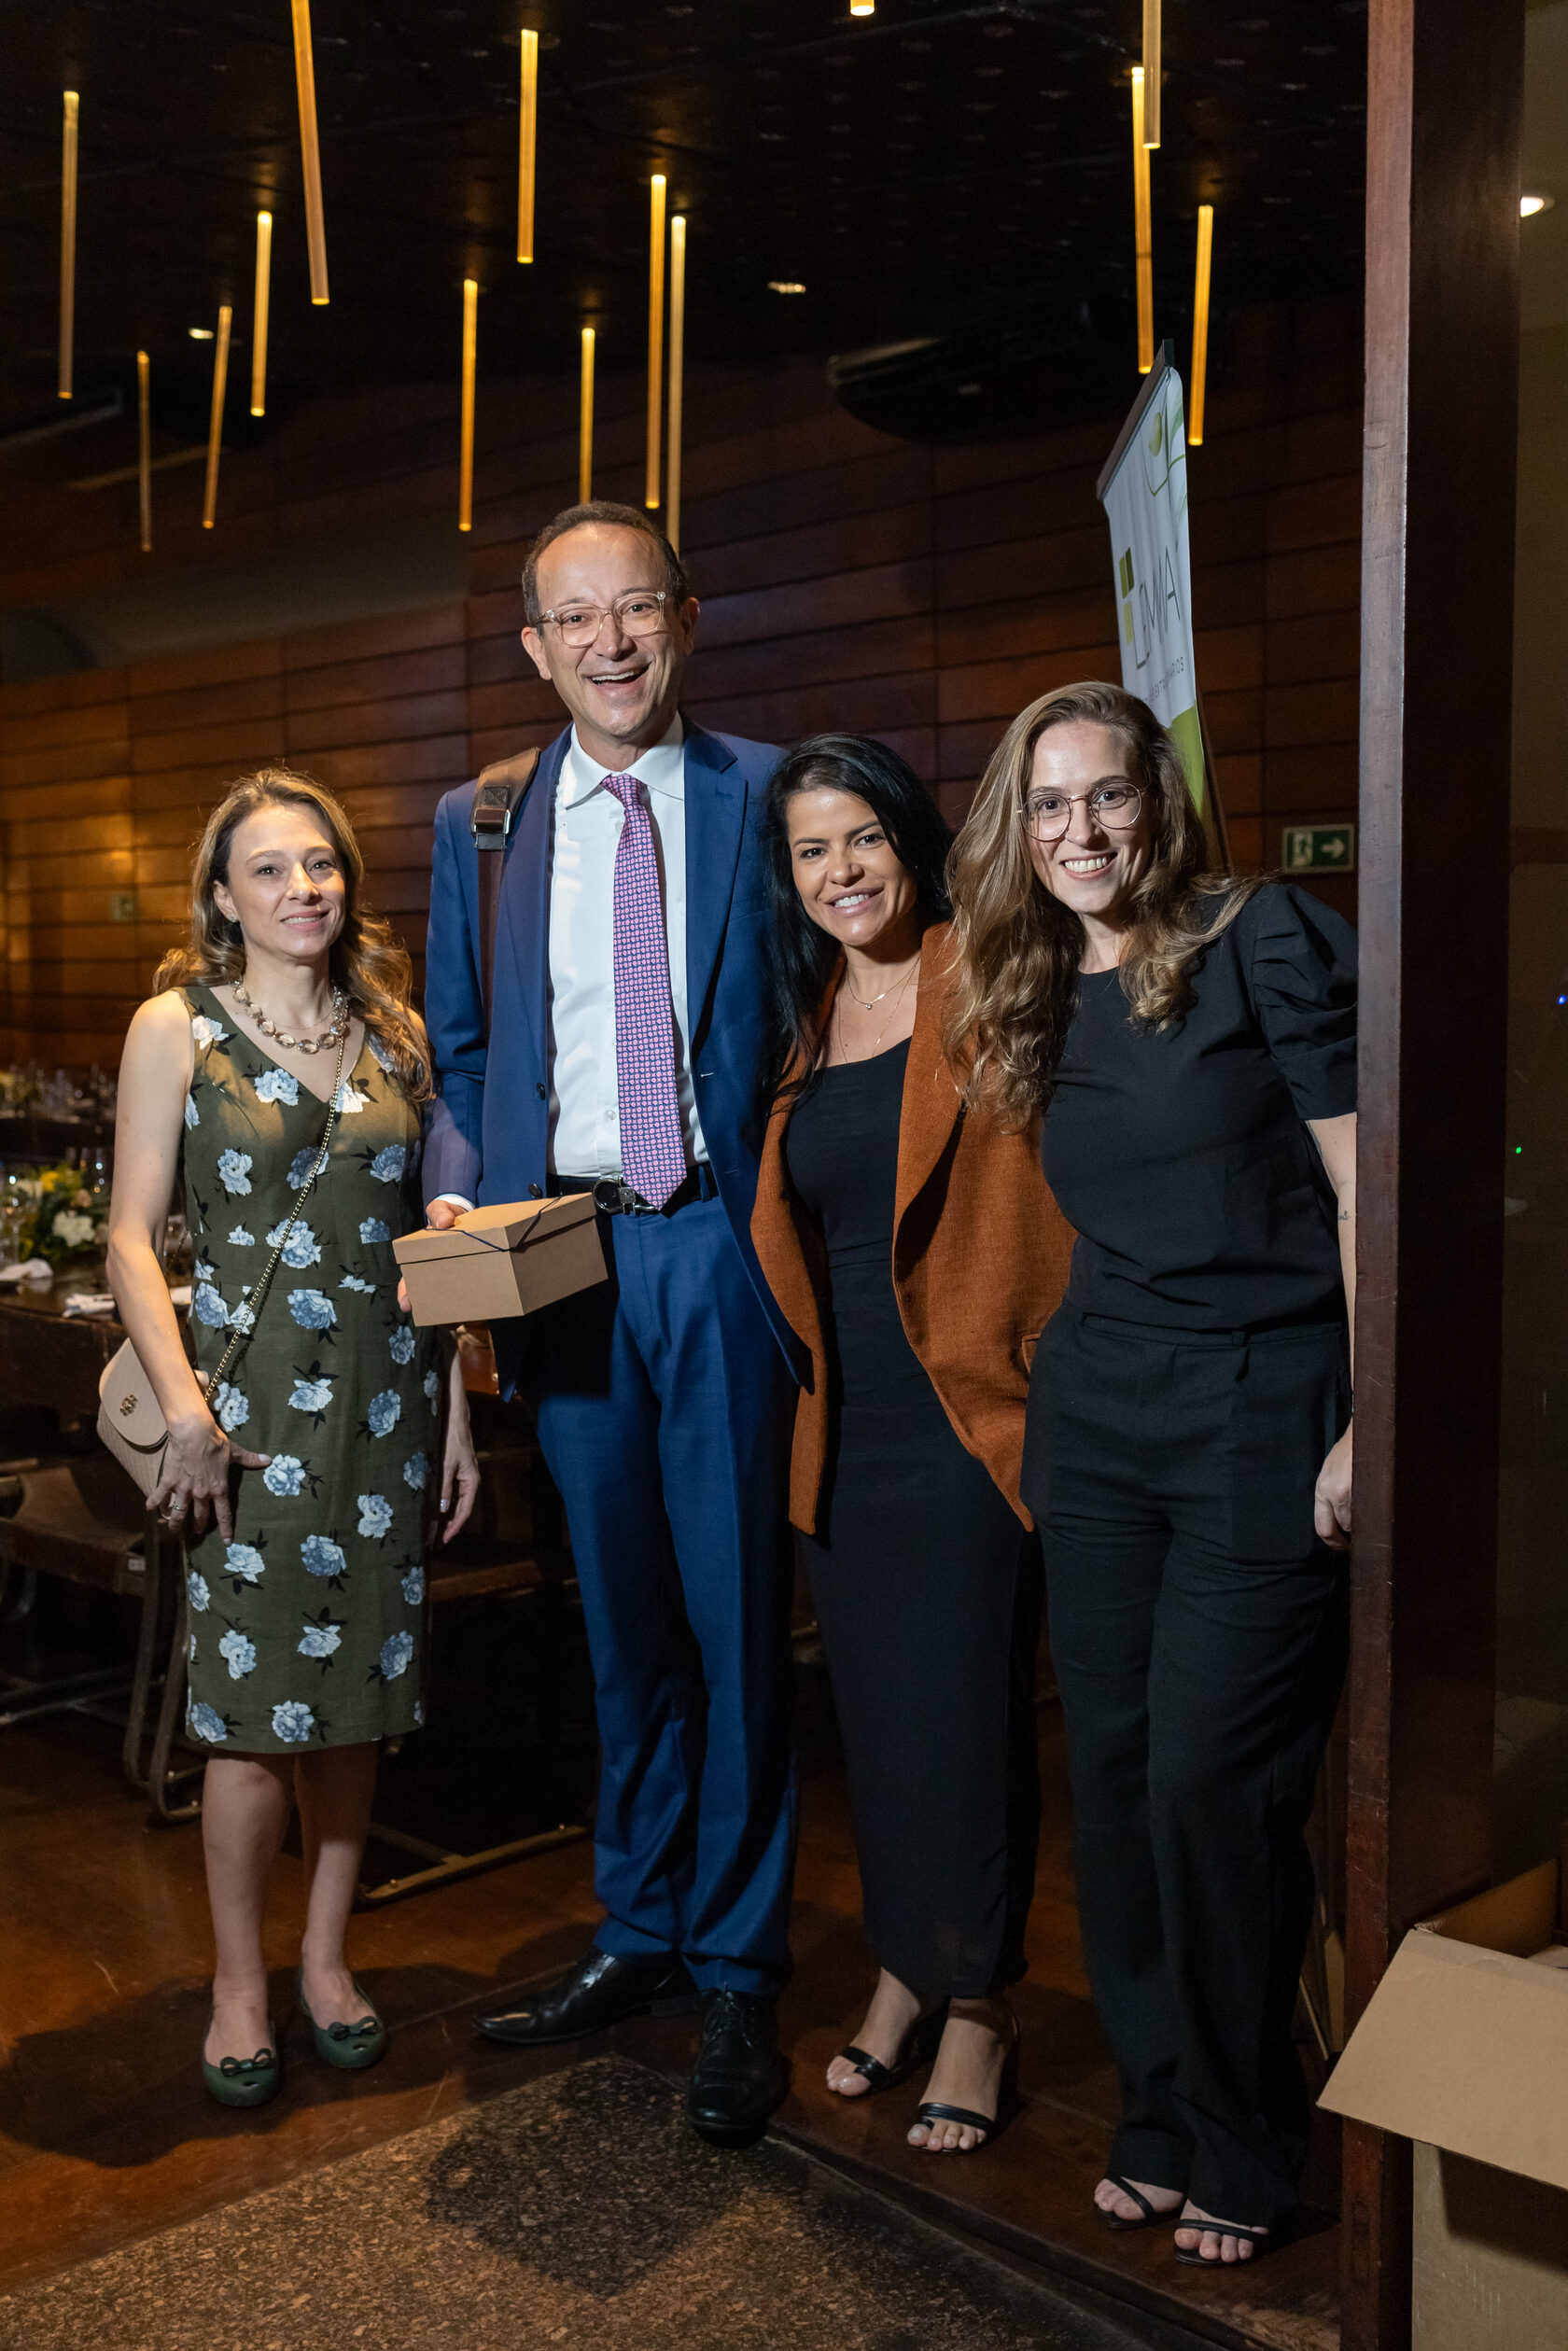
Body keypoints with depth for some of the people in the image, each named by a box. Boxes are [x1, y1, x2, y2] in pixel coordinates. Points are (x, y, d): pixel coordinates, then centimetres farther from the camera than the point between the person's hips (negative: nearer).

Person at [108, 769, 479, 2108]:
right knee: (254, 1706, 0)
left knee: (358, 1692, 9)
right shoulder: (177, 1026, -1)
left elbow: (432, 1233, 11)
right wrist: (184, 1404, -15)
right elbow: (134, 1235, -5)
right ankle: (240, 1985, 18)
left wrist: (456, 1405, 8)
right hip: (251, 1401, -3)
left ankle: (327, 1957, 26)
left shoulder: (396, 1034, 9)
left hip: (383, 1399, 4)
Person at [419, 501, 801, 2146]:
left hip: (719, 1248, -2)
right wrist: (456, 1200, -2)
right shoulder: (479, 823, 9)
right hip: (559, 1252, 3)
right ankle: (638, 1935, 31)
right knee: (621, 1620, 14)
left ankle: (736, 1976, 19)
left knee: (734, 1615, 4)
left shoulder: (770, 795, 1)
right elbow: (460, 1049, 14)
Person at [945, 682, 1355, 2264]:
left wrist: (1367, 1424, -14)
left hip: (1265, 1416, -6)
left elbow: (1364, 1184, -10)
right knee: (1111, 1772, 10)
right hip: (1096, 1416, 6)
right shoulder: (1044, 1001, 11)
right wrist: (1045, 1392, 11)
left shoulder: (1267, 942, -7)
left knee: (1209, 1781, -3)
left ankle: (1239, 2152, 19)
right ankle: (1159, 2115, 28)